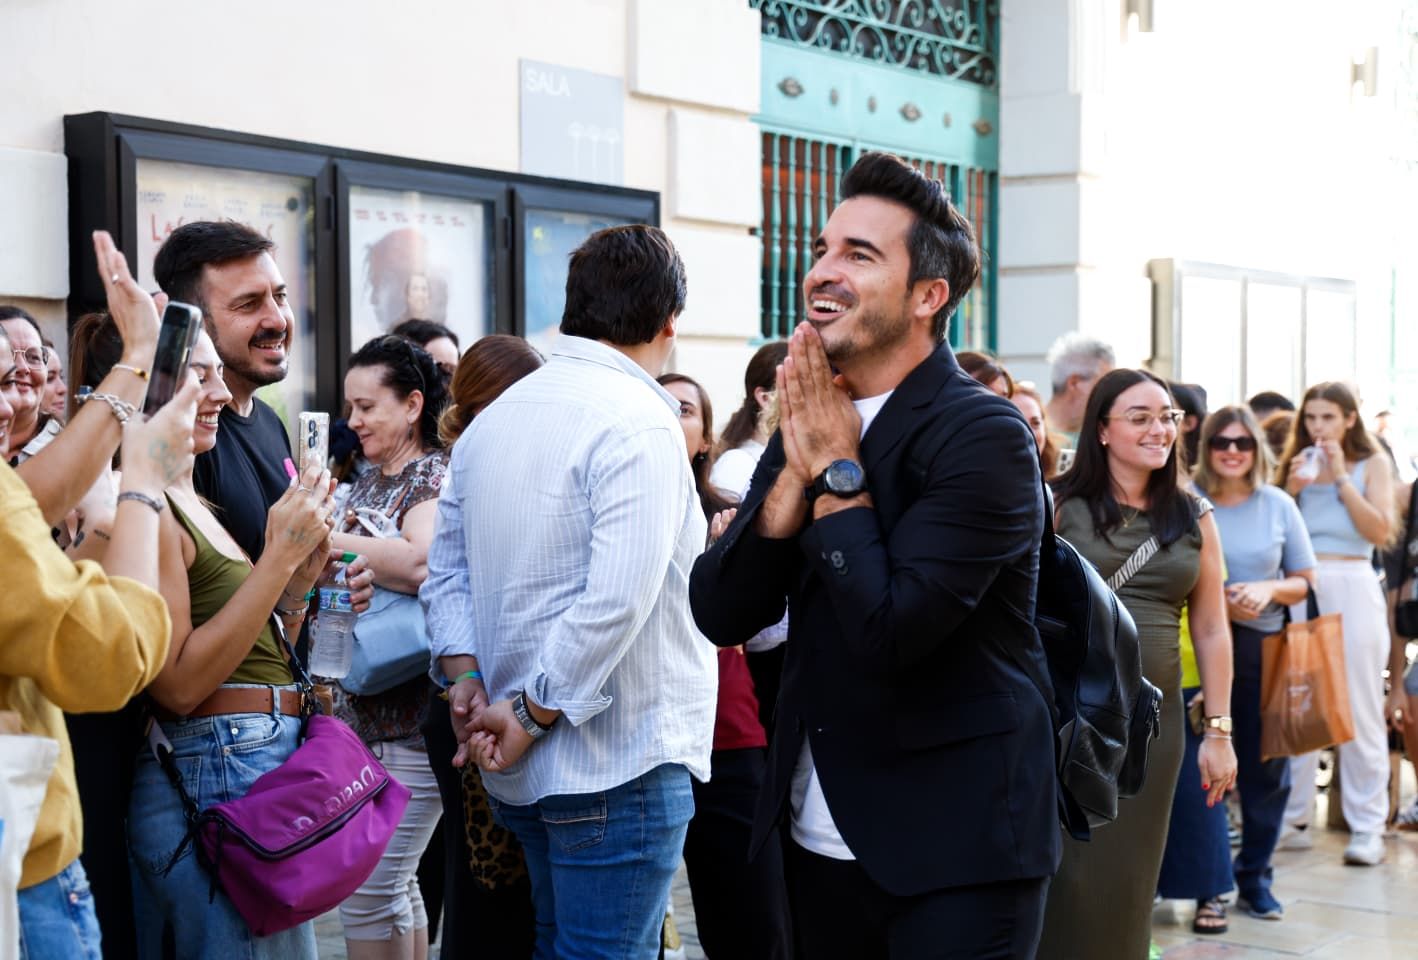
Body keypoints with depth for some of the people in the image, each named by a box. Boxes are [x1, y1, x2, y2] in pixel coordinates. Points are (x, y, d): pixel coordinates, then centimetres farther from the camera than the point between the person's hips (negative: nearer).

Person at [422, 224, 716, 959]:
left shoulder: (493, 418, 11)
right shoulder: (639, 420, -15)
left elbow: (447, 571, 12)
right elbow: (619, 597, -23)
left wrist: (467, 682, 2)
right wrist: (533, 714, -15)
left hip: (529, 769, 8)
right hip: (620, 761, -8)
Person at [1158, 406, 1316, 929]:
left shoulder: (1279, 505, 3)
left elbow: (1305, 580, 7)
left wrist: (1269, 590, -13)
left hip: (1264, 647, 3)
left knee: (1264, 766, 9)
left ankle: (1255, 876, 26)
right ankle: (1209, 888, 4)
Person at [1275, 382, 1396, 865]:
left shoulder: (1372, 463, 7)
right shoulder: (1296, 464, 14)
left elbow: (1380, 531, -5)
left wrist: (1340, 478, -7)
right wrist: (1291, 489, -4)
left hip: (1352, 587, -3)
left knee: (1360, 710, -1)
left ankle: (1367, 828, 3)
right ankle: (1293, 820, 11)